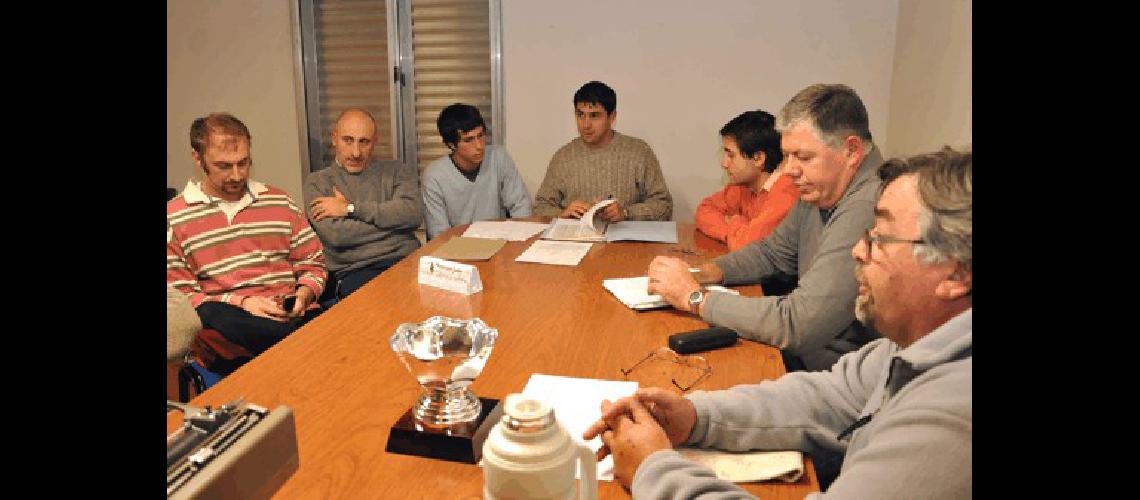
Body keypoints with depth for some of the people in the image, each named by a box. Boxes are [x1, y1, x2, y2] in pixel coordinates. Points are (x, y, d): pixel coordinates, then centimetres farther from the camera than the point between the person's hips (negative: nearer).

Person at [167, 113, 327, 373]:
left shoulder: (280, 202, 17)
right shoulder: (173, 218, 8)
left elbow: (313, 263, 19)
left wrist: (303, 295, -4)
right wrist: (240, 303, -12)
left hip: (294, 314, -1)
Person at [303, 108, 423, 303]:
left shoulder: (399, 172, 16)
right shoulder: (318, 182, 12)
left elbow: (413, 213, -5)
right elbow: (335, 234, -5)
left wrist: (350, 208, -3)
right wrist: (391, 220, 1)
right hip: (353, 271, -2)